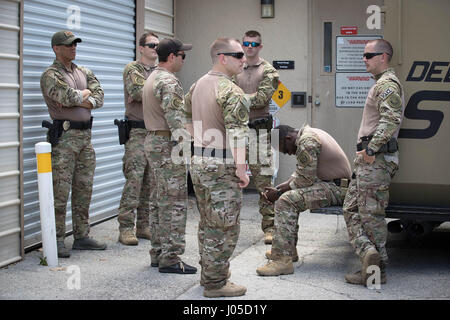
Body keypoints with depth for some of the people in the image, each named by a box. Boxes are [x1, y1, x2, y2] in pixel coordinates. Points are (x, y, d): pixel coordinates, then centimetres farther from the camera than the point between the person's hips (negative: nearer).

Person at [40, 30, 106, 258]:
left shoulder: (84, 73, 16)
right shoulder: (50, 75, -4)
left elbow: (99, 98, 3)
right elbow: (68, 96, -20)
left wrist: (76, 100, -11)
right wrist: (84, 93, -2)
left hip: (85, 136, 7)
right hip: (64, 137, -7)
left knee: (84, 189, 9)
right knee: (60, 191, -6)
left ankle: (81, 237, 17)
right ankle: (57, 241, 0)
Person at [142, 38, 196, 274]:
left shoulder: (152, 78, 17)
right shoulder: (168, 81, -16)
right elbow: (175, 119, -23)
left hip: (153, 140, 11)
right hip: (167, 145, -11)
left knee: (158, 201, 14)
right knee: (174, 202, -7)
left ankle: (158, 253, 20)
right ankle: (170, 258, -5)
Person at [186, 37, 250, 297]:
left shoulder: (197, 86, 12)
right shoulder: (232, 92, -16)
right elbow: (237, 134, -22)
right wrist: (241, 169, -20)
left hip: (199, 162, 9)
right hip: (222, 167, -9)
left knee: (208, 224, 18)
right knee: (224, 227, 0)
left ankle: (209, 275, 28)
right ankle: (216, 283, 5)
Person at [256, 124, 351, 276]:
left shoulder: (306, 142, -18)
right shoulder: (308, 133, 15)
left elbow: (306, 179, -17)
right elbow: (301, 172, 21)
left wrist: (279, 192, -8)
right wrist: (279, 188, 10)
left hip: (336, 188, -11)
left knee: (285, 201, -22)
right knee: (289, 195, 20)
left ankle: (283, 260, -25)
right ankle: (289, 250, 22)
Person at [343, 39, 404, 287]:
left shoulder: (388, 84, -11)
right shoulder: (381, 84, 23)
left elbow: (392, 120, -26)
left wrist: (371, 149, -24)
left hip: (376, 160, -11)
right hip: (368, 158, 11)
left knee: (371, 214, -6)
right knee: (351, 210, 7)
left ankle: (377, 270, -1)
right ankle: (369, 254, 0)